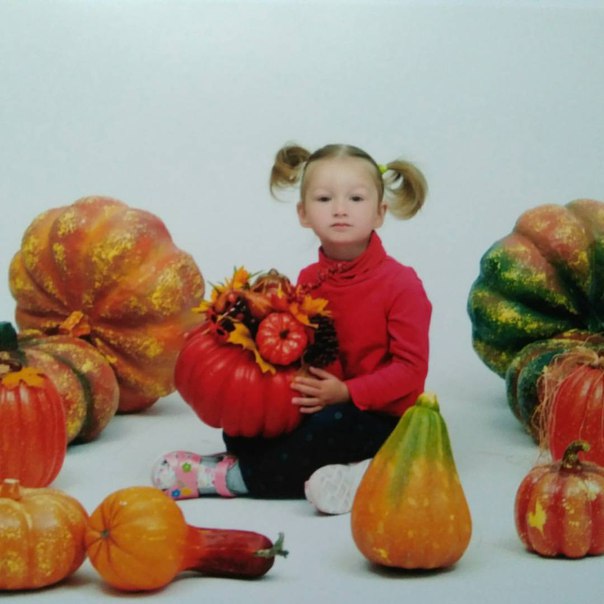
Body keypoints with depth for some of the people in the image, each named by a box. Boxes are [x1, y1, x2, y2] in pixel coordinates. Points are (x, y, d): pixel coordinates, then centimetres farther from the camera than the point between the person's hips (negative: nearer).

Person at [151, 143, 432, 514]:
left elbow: (411, 369, -16)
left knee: (331, 424, -36)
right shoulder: (308, 281, 4)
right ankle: (344, 473, -23)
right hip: (319, 407, 6)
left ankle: (227, 475, -20)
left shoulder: (400, 283, -13)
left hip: (382, 418, -6)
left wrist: (347, 392, -26)